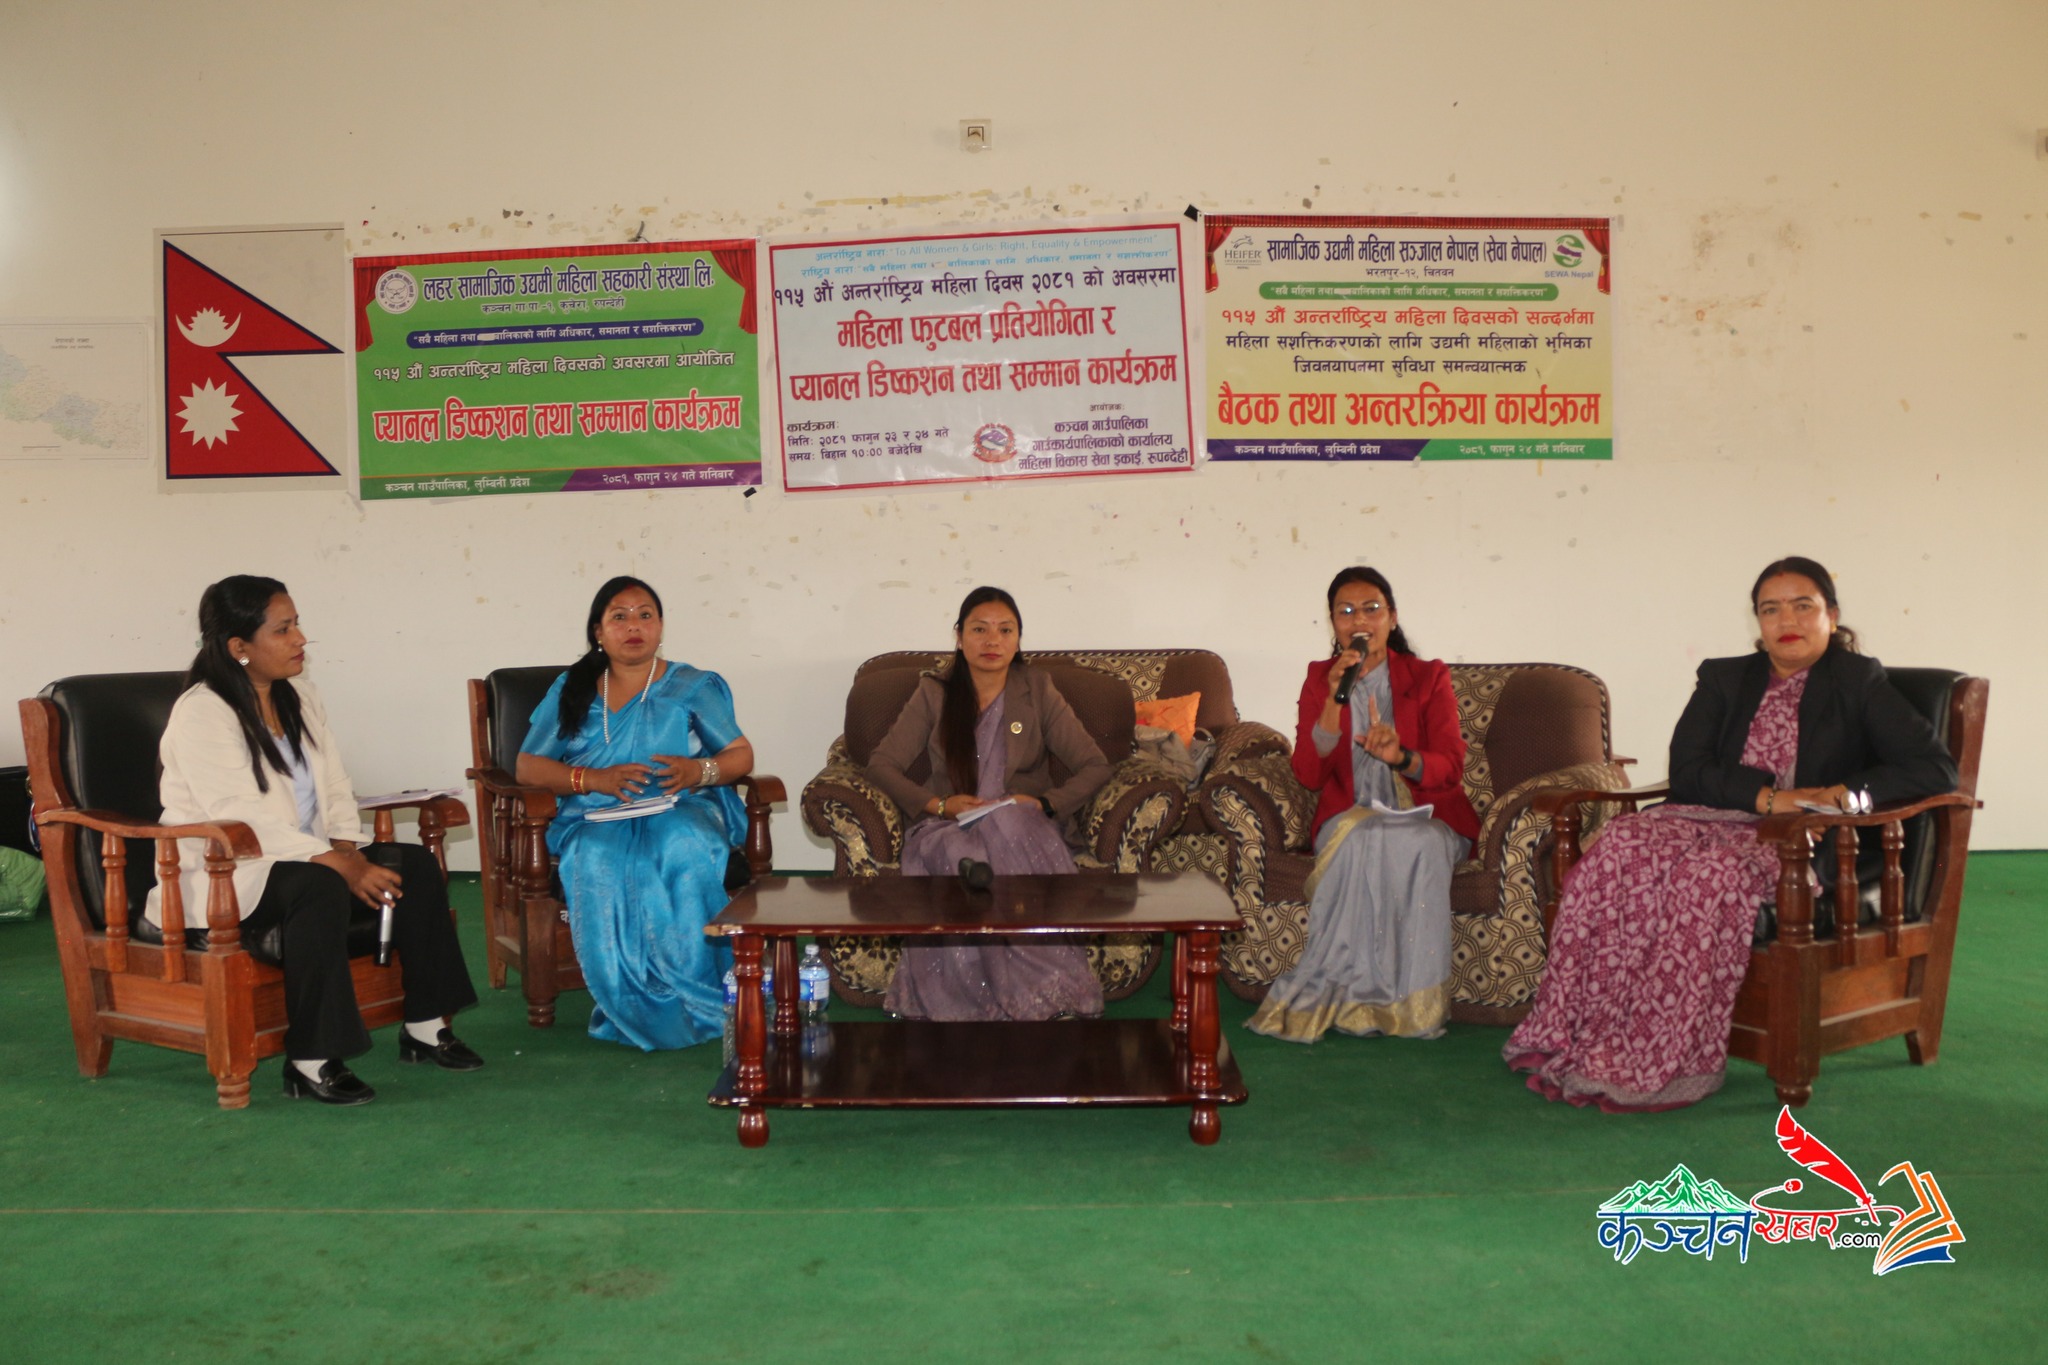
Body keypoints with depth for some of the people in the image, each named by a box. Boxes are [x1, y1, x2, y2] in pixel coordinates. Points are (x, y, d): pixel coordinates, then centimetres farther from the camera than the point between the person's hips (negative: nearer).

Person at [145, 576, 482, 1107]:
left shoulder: (300, 698, 10)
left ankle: (425, 1027, -6)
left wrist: (348, 849, -11)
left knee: (415, 863, -11)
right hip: (221, 878, -8)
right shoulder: (201, 713, -15)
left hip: (304, 858, 8)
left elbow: (336, 789, 10)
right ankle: (310, 1062, -30)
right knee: (318, 886, -36)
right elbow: (241, 820, -24)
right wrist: (340, 866, -28)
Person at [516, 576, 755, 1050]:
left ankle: (694, 992, -30)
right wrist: (593, 778, -8)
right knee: (599, 861, -37)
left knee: (682, 847, -38)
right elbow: (527, 765, 11)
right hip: (597, 819, 1)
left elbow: (742, 755, 12)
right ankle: (638, 1008, -28)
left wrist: (699, 770, -11)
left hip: (682, 812, -1)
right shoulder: (571, 691, 19)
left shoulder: (693, 687, 17)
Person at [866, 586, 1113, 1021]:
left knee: (1005, 827, -38)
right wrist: (937, 804, -12)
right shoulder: (934, 694, 10)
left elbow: (1094, 766, 5)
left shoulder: (1037, 690, 8)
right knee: (962, 855, -38)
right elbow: (882, 764, 5)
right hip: (948, 826, 0)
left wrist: (1045, 804, -13)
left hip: (1021, 826, 0)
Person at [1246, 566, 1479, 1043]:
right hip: (1348, 819, 1)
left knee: (1412, 846, -35)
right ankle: (1362, 993, -28)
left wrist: (1400, 756, -28)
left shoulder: (1429, 678, 6)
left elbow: (1450, 769, -7)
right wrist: (1336, 697, -16)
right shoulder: (1319, 679, 9)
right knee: (1361, 840, -35)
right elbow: (1307, 775, -5)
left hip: (1423, 819, 0)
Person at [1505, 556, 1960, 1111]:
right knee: (1620, 850, -31)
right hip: (1710, 818, 3)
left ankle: (1667, 1061, -34)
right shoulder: (1724, 679, 20)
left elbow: (1935, 769, 1)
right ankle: (1577, 1037, -32)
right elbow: (1687, 770, 5)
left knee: (1708, 874, -38)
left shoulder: (1858, 682, 11)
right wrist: (1767, 795, -11)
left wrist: (1847, 793, -15)